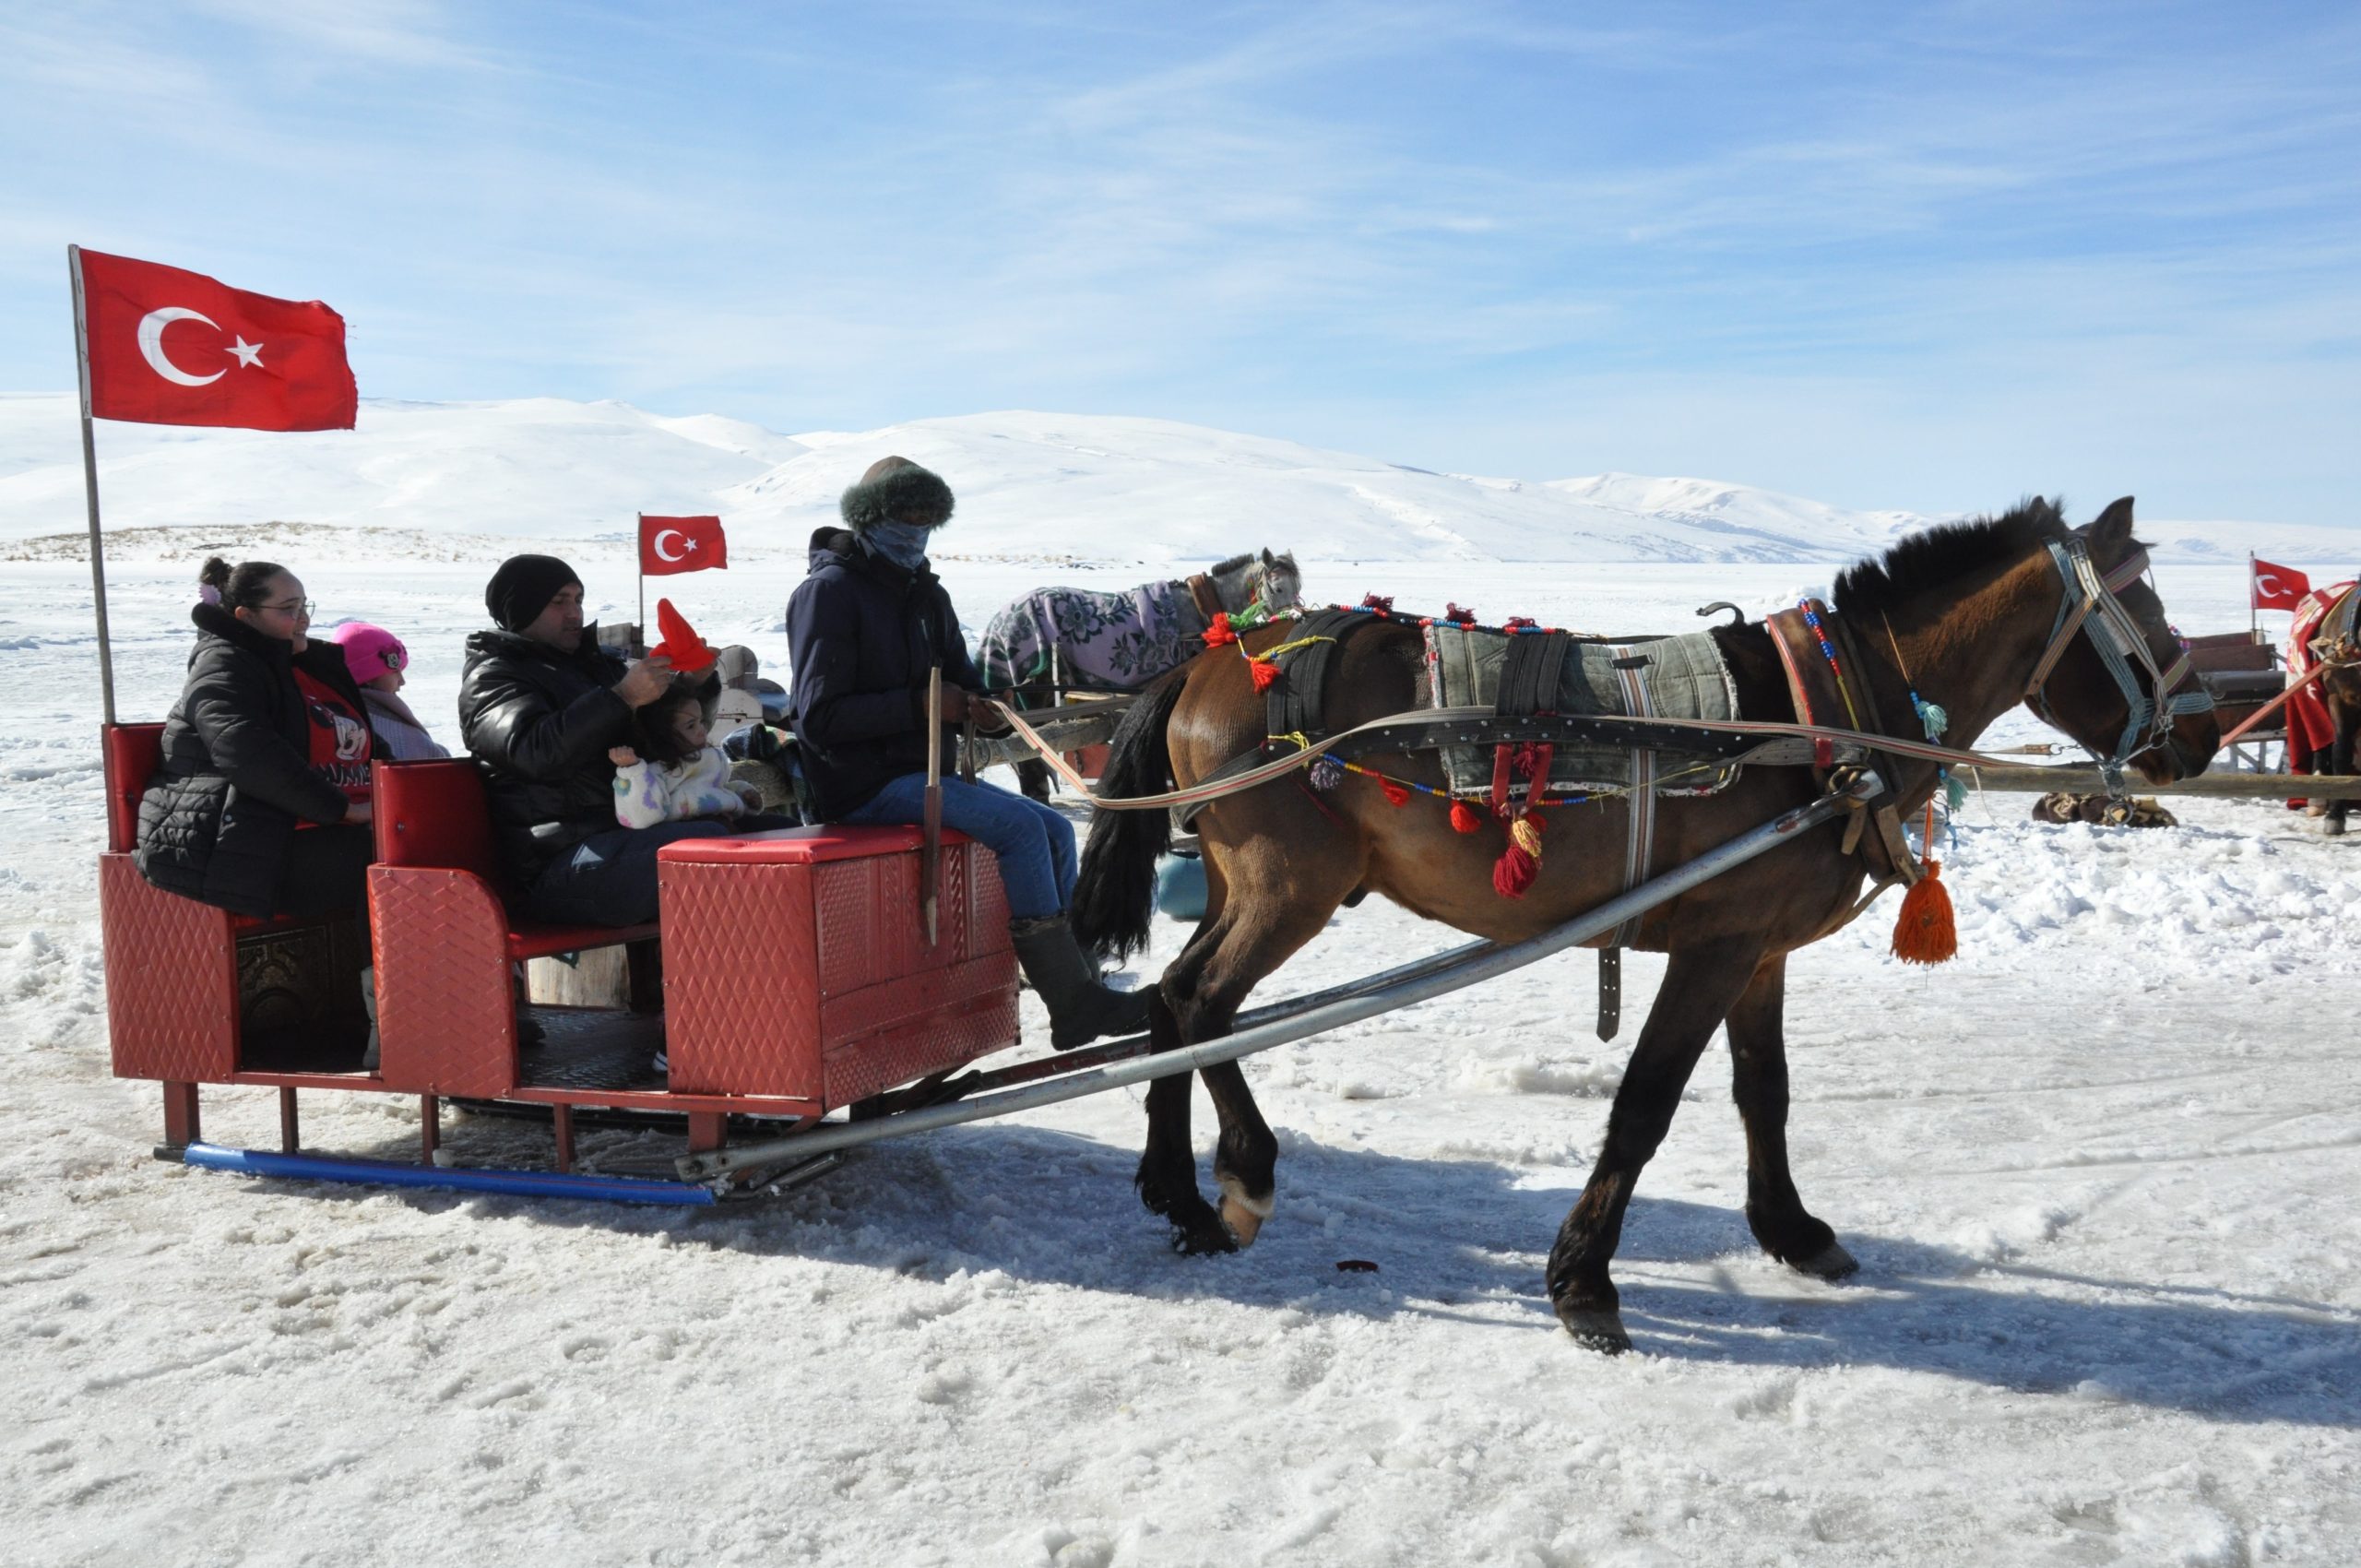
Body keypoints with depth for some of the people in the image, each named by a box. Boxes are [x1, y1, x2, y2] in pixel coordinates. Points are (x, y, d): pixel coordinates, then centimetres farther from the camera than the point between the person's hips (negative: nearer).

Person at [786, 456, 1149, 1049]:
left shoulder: (924, 594, 16)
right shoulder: (829, 591, -9)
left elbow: (959, 677, 21)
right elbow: (819, 717, -16)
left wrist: (972, 702, -5)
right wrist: (918, 706, -22)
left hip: (920, 772, 9)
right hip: (864, 786, -9)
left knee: (1055, 831, -4)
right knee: (1018, 824, -23)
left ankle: (1078, 991, -5)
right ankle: (1075, 1005, -18)